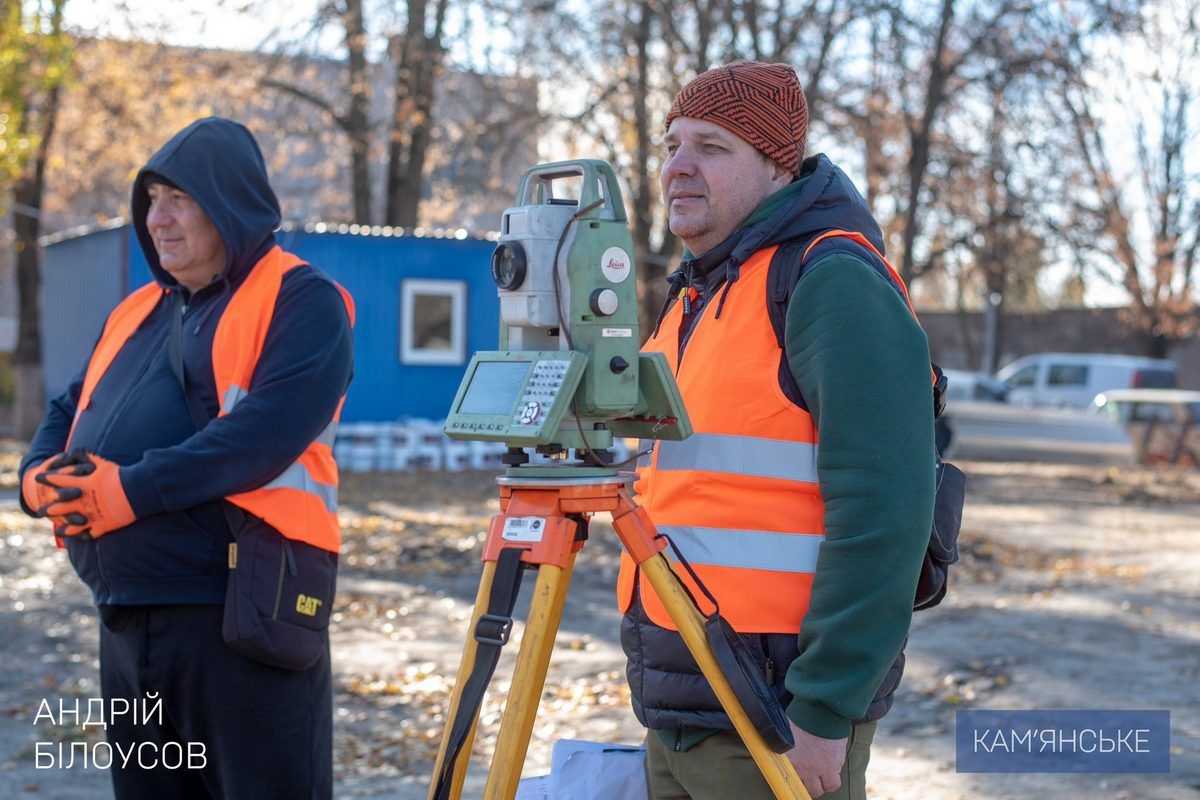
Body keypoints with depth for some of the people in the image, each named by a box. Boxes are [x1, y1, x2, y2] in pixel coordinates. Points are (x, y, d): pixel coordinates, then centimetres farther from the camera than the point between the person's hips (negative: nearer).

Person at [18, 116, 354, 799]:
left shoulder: (301, 302, -5)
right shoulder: (138, 311, 19)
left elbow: (270, 427, -20)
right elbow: (70, 409, 21)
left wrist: (132, 490, -23)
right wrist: (42, 475, -2)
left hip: (238, 616, -8)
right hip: (126, 616, 8)